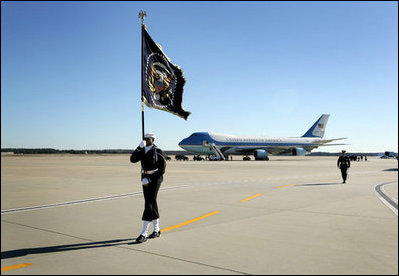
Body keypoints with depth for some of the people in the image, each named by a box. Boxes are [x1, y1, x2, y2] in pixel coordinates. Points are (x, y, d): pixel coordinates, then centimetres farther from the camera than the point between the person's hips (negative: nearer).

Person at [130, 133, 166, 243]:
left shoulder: (158, 151, -8)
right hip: (145, 178, 6)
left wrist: (154, 179, -14)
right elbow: (133, 159, -5)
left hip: (155, 179, -6)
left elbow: (162, 167, -8)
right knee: (152, 204, 12)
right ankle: (157, 230, 24)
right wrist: (139, 147, -14)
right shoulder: (142, 150, 9)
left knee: (149, 204, -12)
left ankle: (144, 234, -10)